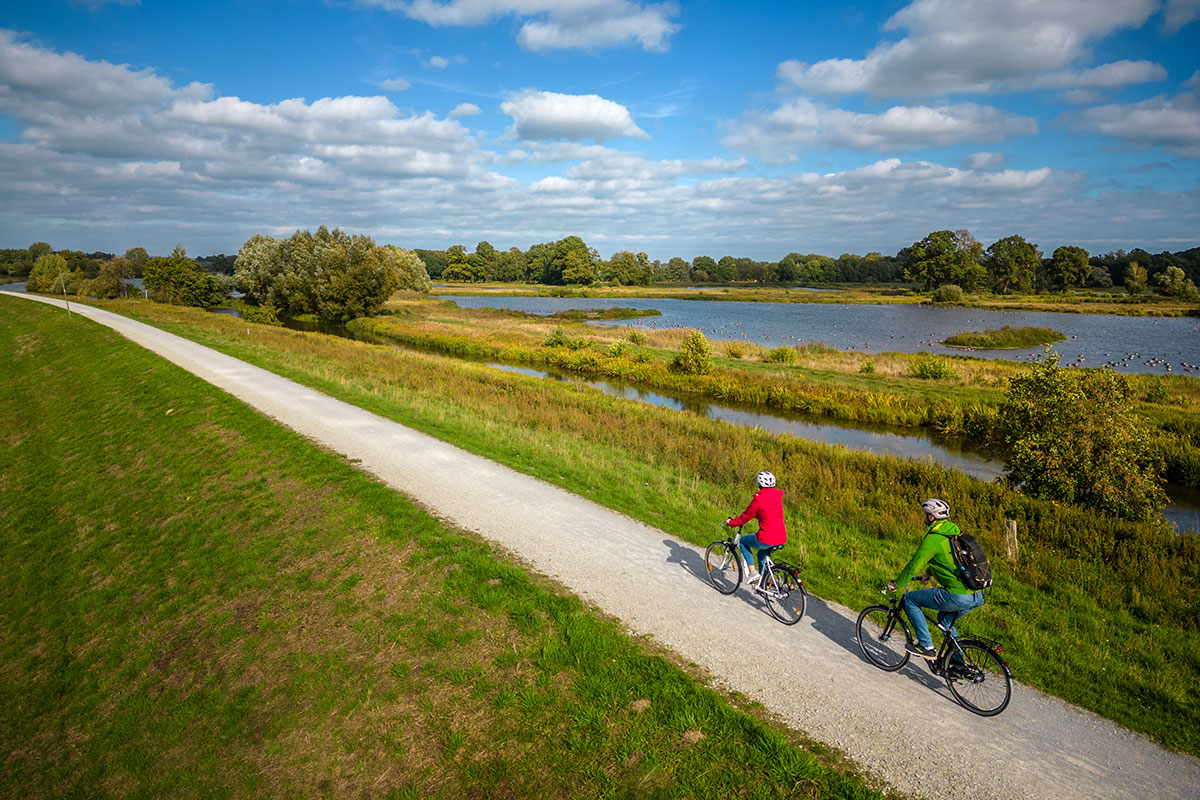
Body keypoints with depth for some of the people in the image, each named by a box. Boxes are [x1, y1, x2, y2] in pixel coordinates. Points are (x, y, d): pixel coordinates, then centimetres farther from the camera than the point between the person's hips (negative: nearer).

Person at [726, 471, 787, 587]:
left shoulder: (759, 499, -13)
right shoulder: (777, 497, 8)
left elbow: (745, 518, -3)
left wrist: (731, 522, 13)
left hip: (767, 540, -7)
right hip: (782, 539, 7)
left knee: (742, 541, 19)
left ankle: (752, 572, 10)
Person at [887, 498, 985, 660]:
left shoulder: (933, 539, -11)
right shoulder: (954, 532, 16)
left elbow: (914, 565, -9)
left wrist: (896, 584, 5)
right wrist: (928, 574, 44)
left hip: (958, 597, -9)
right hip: (978, 597, 9)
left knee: (910, 599, 5)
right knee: (945, 620, 32)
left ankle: (926, 646, 5)